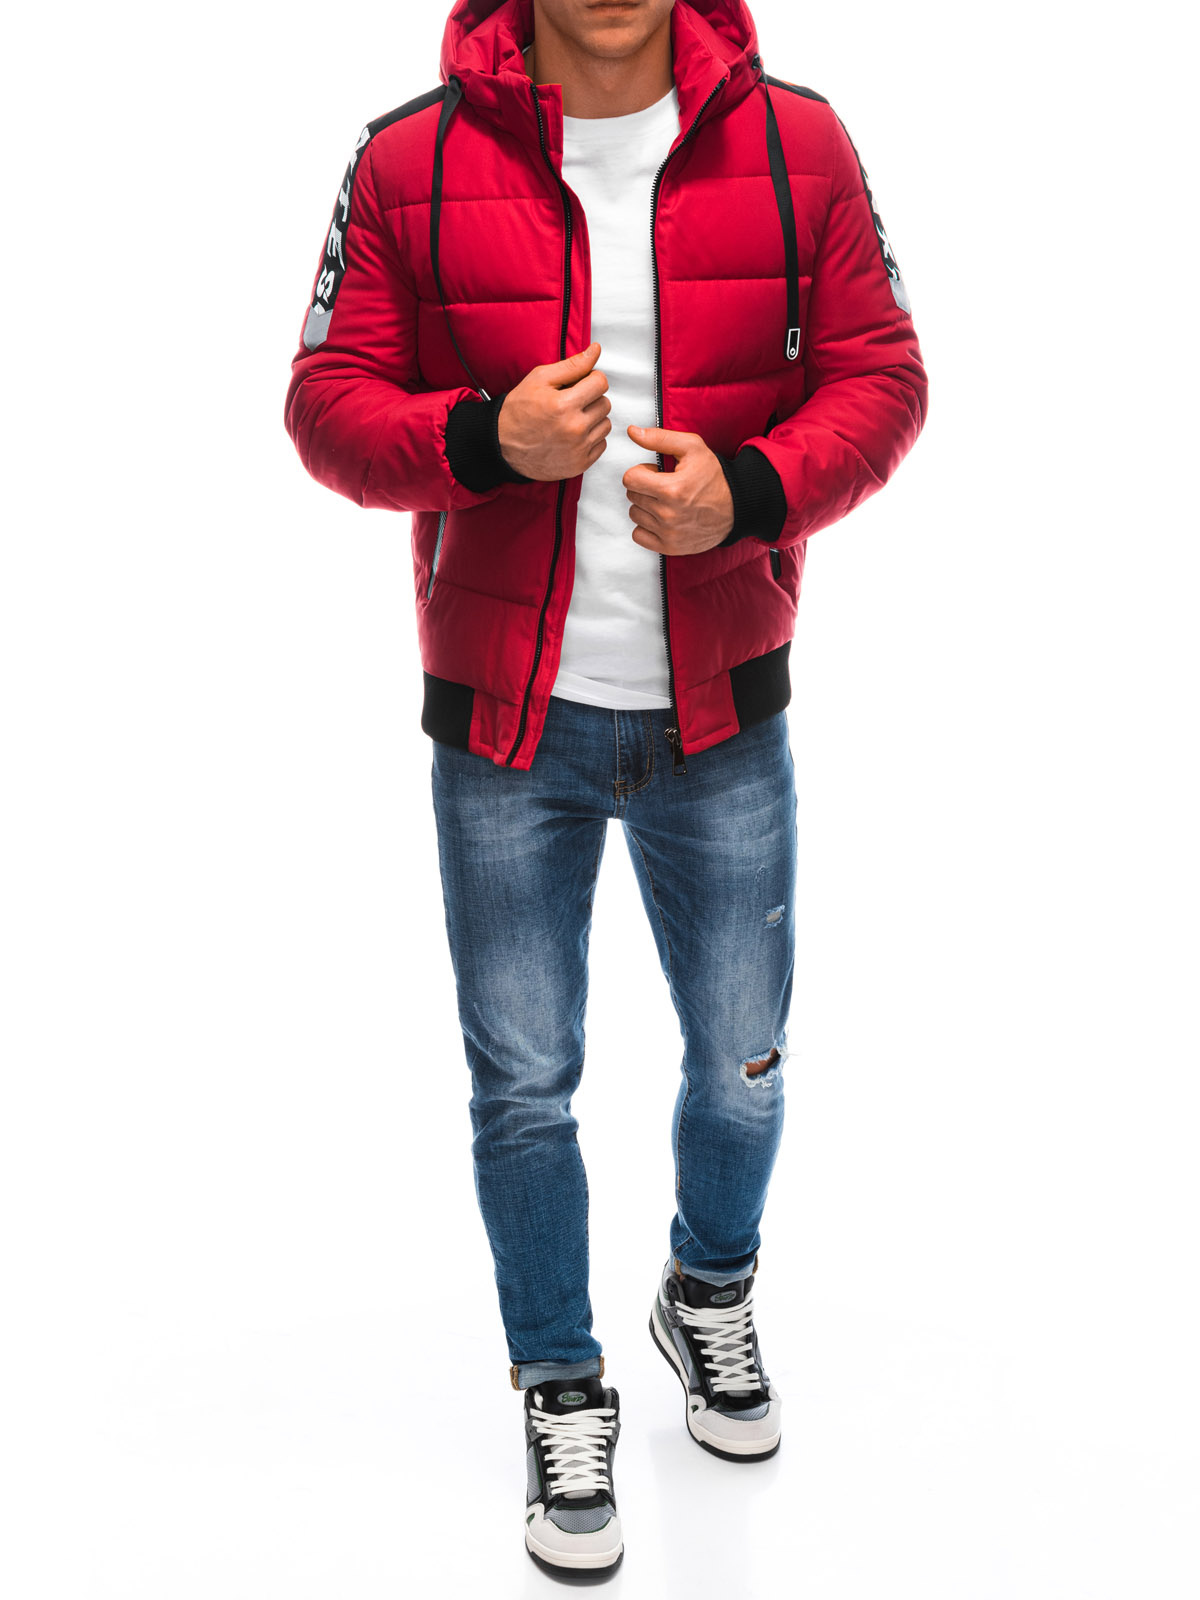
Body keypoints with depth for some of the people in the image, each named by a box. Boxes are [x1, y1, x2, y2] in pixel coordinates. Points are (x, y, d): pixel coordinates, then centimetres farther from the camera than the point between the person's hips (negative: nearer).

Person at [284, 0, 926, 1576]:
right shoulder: (411, 162, -5)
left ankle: (711, 1297, 47)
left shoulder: (795, 145, -2)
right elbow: (330, 403, -2)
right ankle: (563, 1393, 33)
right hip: (507, 728, -1)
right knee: (523, 1090, 8)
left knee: (742, 1066, 15)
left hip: (723, 715, 1)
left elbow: (878, 377, 1)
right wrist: (486, 439, -22)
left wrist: (749, 487, -18)